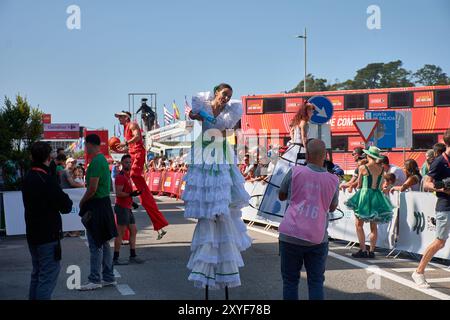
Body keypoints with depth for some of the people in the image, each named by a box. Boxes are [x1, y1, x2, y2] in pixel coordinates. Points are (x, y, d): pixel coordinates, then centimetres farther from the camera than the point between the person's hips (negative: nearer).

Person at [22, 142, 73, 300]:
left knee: (37, 274, 18)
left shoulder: (28, 178, 8)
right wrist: (67, 201, 4)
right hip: (48, 236, -9)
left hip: (33, 234, 9)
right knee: (48, 276, -5)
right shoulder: (47, 179, -20)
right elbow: (65, 206, -19)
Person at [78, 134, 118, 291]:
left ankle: (95, 280, 3)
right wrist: (86, 200, 17)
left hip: (96, 206, -10)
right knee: (104, 243, 14)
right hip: (105, 202, 10)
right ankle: (108, 278, 20)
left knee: (95, 245, -3)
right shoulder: (103, 159, 13)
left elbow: (93, 188, -23)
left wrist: (82, 201, -7)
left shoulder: (96, 162, -18)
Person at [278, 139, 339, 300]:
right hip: (317, 238, 1)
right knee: (316, 282, 9)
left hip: (291, 235, -1)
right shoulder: (333, 180, 1)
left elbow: (281, 196, 10)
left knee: (290, 281, 9)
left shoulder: (295, 172, -4)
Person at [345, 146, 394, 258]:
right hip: (377, 195, 5)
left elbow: (359, 185, 1)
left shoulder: (363, 168, -8)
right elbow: (380, 185, 10)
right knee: (374, 226, 10)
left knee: (359, 224, 5)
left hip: (364, 195, -4)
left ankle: (363, 250, -2)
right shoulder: (381, 169, 3)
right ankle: (372, 251, 10)